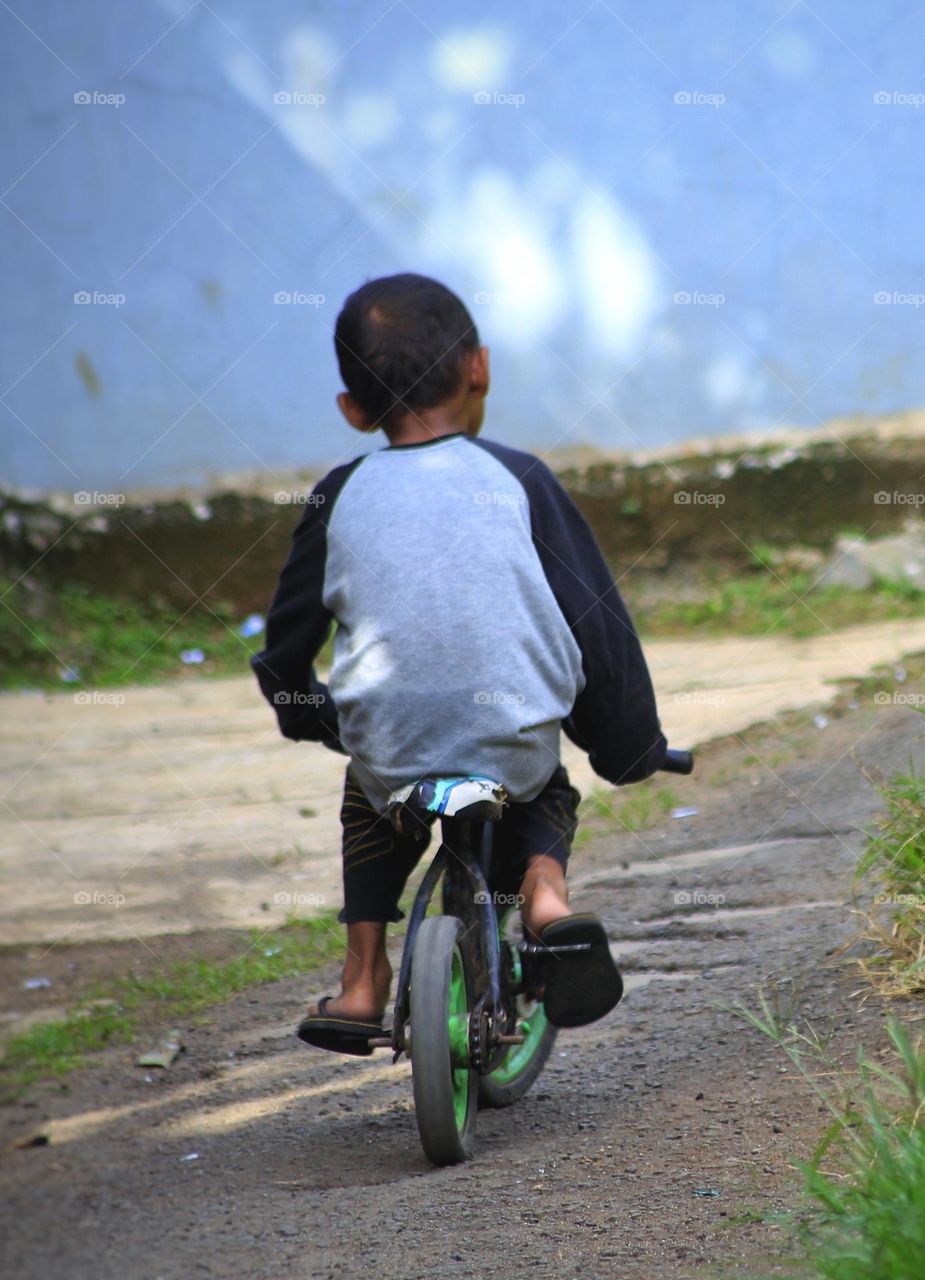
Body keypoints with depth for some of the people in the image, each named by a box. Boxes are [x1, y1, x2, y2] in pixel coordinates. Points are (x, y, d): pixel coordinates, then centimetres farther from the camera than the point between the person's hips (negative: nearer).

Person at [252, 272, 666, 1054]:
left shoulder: (341, 498, 3)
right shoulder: (517, 479, -1)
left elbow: (287, 641, 12)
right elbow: (596, 618, 2)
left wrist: (305, 713, 34)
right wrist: (631, 746, 15)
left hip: (390, 754, 1)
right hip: (516, 747, -1)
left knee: (369, 794, 35)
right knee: (547, 791, 33)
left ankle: (363, 980, 23)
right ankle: (544, 885, 1)